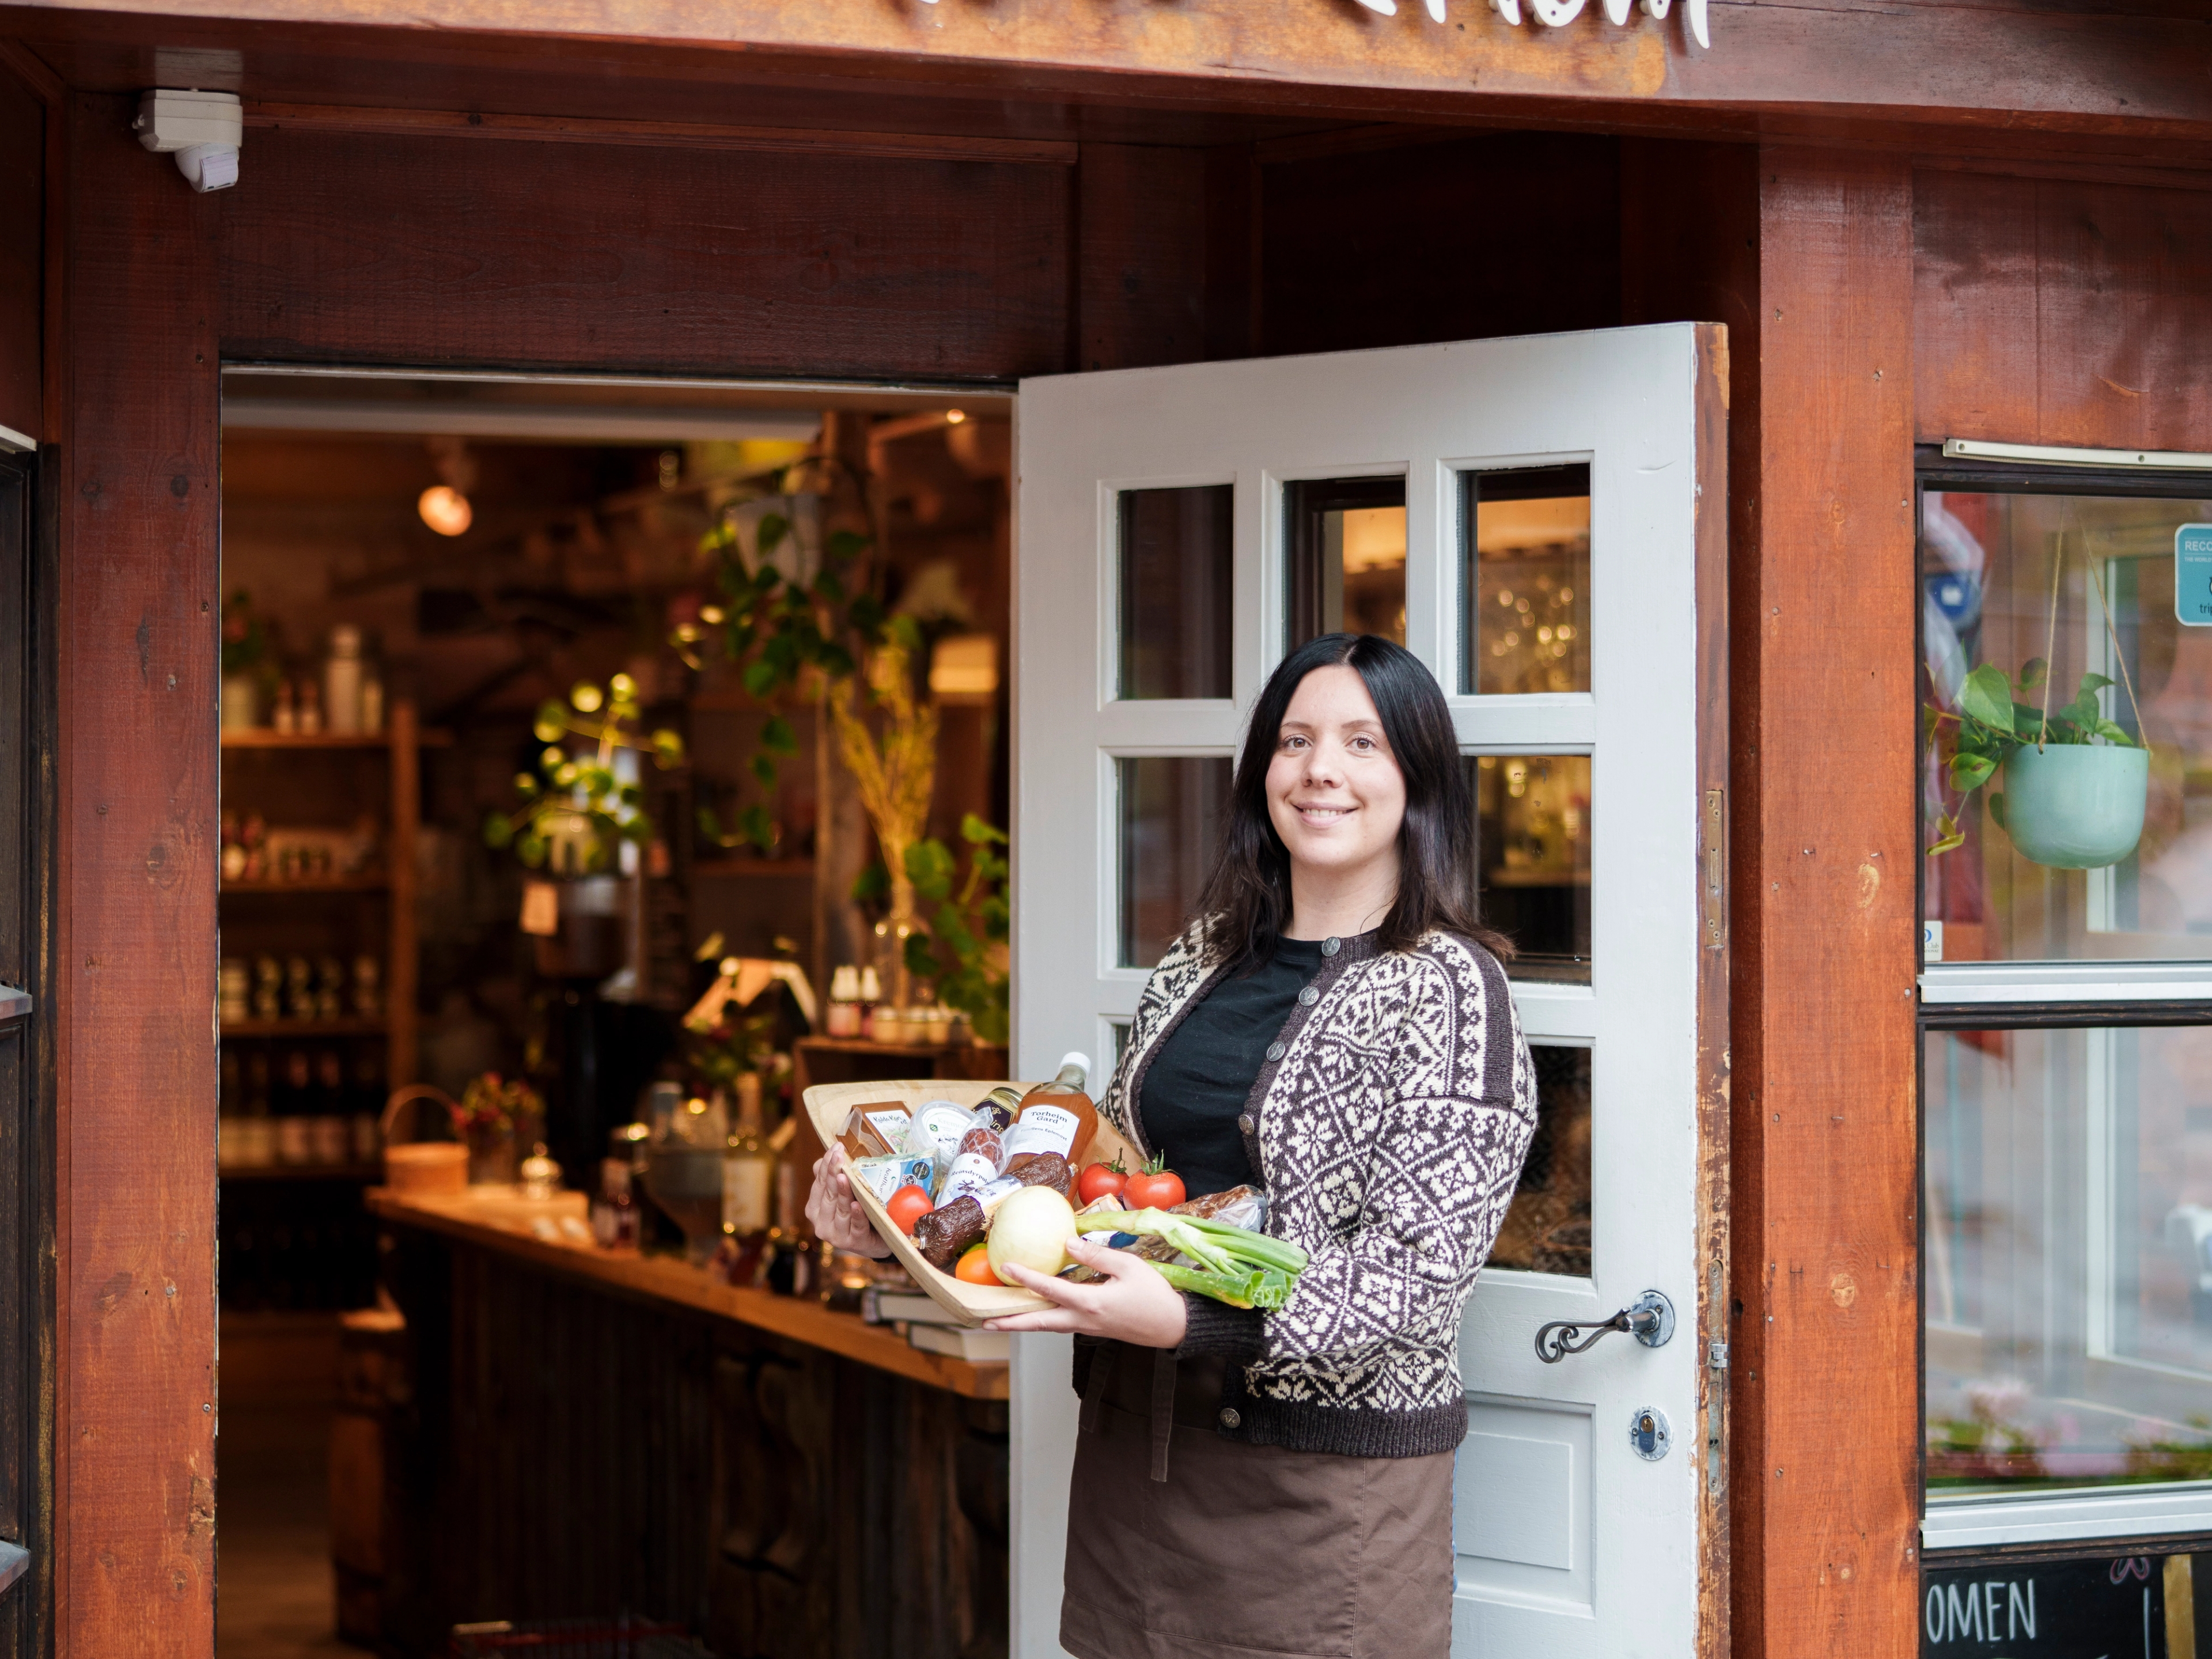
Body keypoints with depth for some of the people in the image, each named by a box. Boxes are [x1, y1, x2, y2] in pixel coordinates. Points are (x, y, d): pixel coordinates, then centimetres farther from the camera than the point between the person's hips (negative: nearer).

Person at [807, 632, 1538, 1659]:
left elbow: (1425, 1269, -17)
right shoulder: (1204, 956, 10)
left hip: (1325, 1468, -6)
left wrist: (1189, 1322, -30)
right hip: (1140, 1437, 6)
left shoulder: (1447, 988, -10)